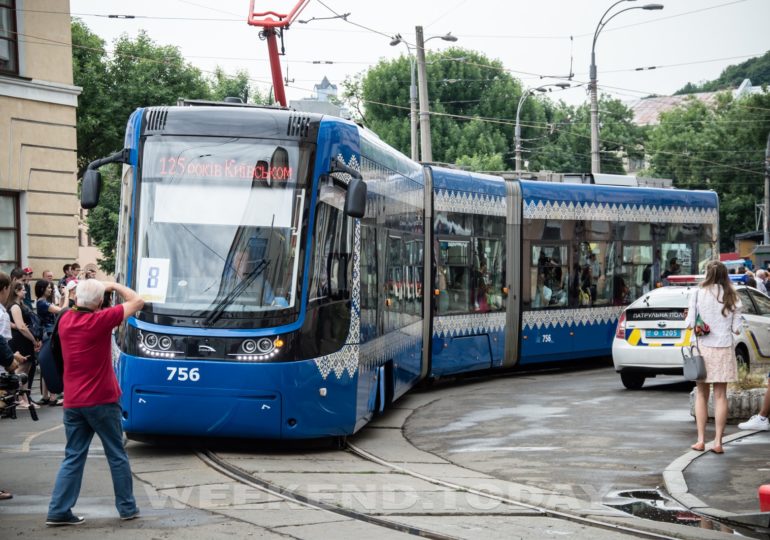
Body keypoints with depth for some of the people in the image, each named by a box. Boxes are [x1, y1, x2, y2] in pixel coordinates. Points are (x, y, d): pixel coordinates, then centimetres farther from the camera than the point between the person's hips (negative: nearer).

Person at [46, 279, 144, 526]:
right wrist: (115, 286, 5)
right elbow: (137, 302, -8)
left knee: (73, 457, 9)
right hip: (102, 401, -5)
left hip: (72, 402, 5)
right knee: (117, 456, 9)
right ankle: (127, 507, 17)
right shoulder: (100, 320, -14)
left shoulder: (66, 320, 2)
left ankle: (58, 511, 2)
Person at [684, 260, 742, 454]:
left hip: (703, 348, -1)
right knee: (720, 396, 4)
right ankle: (718, 442, 2)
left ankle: (701, 440, 6)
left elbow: (690, 324, -7)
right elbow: (736, 329, -1)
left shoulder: (698, 294, -5)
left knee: (701, 395, 8)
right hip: (724, 349, 1)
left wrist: (688, 317, 13)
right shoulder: (732, 297, 0)